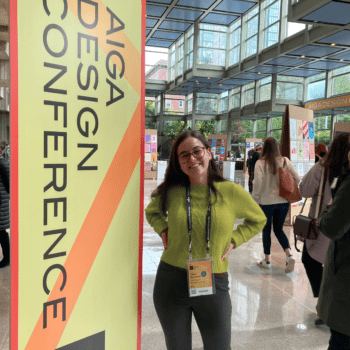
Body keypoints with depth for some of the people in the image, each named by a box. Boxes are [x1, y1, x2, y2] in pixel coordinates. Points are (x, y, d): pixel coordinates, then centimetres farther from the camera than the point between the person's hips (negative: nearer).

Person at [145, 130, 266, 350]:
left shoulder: (231, 192, -7)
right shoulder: (171, 191, -4)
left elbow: (258, 220, 11)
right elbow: (152, 212, 18)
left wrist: (233, 240, -2)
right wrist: (163, 231, 0)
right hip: (171, 282, 1)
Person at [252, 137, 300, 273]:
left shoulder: (260, 163, -11)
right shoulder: (285, 161, -2)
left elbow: (257, 184, -14)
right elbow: (297, 179, -1)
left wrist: (255, 199, -3)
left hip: (266, 201, -3)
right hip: (283, 201, 3)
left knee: (266, 230, 13)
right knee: (279, 229, 17)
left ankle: (267, 260, 22)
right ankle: (289, 255, -1)